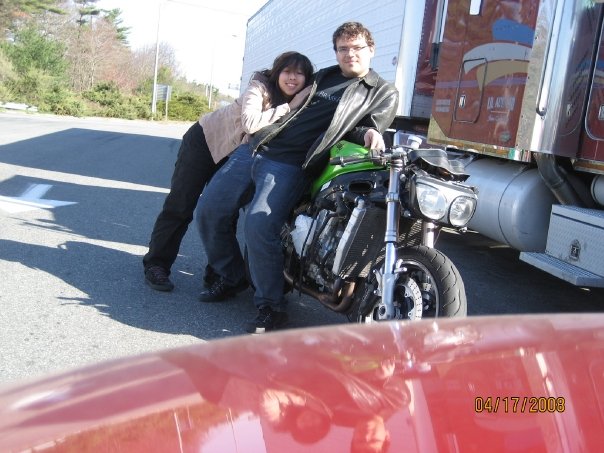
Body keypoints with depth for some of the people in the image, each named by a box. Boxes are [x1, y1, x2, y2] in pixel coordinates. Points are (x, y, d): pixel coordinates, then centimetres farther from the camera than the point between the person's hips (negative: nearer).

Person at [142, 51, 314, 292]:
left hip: (233, 156, 5)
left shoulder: (301, 105, -9)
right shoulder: (260, 86, -24)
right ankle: (156, 264, 5)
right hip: (205, 140, -5)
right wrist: (289, 107, -38)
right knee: (180, 206, -5)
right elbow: (250, 123, -40)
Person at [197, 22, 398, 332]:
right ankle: (228, 276, 23)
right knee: (209, 212, 4)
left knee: (259, 226, -27)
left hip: (292, 165, -6)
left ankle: (271, 308, -12)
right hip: (255, 148, 7)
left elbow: (368, 132, 1)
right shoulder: (323, 76, 24)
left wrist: (369, 134, -20)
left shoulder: (384, 93, 9)